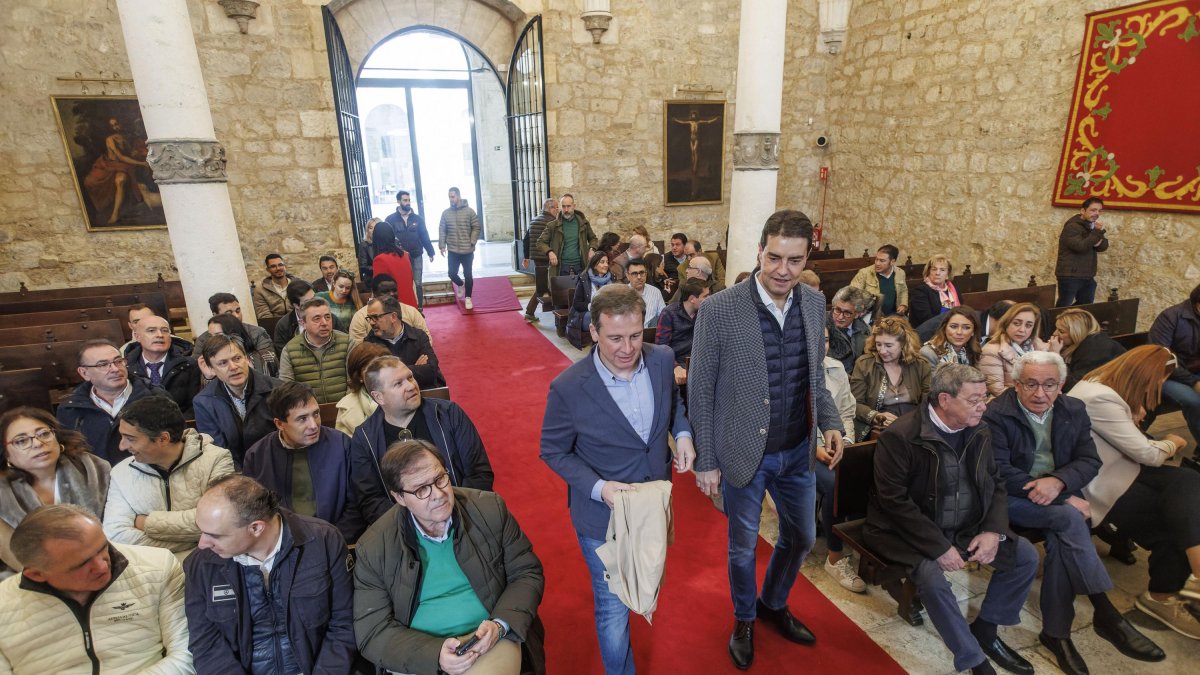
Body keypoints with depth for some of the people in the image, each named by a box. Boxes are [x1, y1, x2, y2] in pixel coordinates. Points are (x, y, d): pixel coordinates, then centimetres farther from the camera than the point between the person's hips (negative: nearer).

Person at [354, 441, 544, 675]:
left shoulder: (490, 509, -4)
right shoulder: (373, 549, -5)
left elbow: (527, 574, 2)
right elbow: (373, 633, -3)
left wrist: (500, 625, -14)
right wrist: (435, 655, -18)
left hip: (491, 639, 1)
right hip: (418, 654, 0)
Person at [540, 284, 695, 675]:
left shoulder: (662, 360, -13)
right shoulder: (568, 387, -26)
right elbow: (554, 451, -13)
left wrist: (682, 433, -11)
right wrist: (599, 488, -27)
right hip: (605, 514, -5)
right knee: (614, 610, 11)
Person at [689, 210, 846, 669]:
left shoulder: (814, 303, -4)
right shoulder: (719, 310, -21)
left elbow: (814, 375, 10)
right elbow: (700, 392, -13)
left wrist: (830, 422, -4)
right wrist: (705, 462, -10)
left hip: (798, 451, 5)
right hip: (745, 454, -5)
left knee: (801, 537, 23)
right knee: (743, 546, 17)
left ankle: (774, 604, 53)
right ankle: (744, 618, 47)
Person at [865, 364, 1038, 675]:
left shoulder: (979, 432, 1)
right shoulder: (900, 436, -22)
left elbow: (996, 484, 9)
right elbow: (895, 501, -23)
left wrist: (994, 531, -8)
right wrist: (939, 546, -24)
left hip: (967, 528, 7)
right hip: (912, 533, -7)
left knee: (1026, 555, -2)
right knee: (933, 577, -30)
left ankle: (985, 629, 18)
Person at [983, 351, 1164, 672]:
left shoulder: (1074, 410, 6)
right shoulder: (996, 414, -12)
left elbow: (1090, 461, 3)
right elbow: (999, 473, -16)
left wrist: (1058, 481, -20)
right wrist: (1067, 500, -19)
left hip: (1060, 494, 5)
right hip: (1013, 499, -4)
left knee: (1062, 538, -24)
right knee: (1069, 520, -29)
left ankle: (1055, 632, -13)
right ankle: (1106, 614, -19)